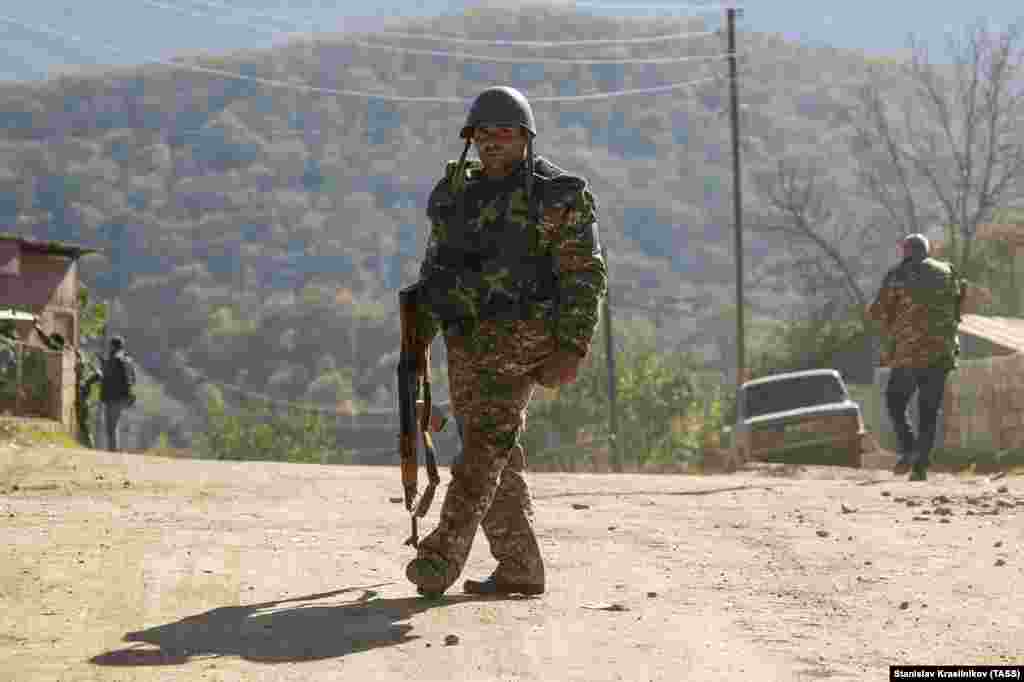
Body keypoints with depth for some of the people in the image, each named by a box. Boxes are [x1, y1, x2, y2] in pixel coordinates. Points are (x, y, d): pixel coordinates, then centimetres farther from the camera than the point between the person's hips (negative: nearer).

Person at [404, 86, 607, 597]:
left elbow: (585, 277, -6)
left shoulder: (557, 198, -3)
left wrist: (571, 348, -15)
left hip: (521, 337, -7)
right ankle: (520, 568, 11)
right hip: (466, 340, 7)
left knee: (486, 445, -16)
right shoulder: (457, 195, 15)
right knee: (496, 457, 6)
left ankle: (443, 556, -20)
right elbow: (434, 271, 21)